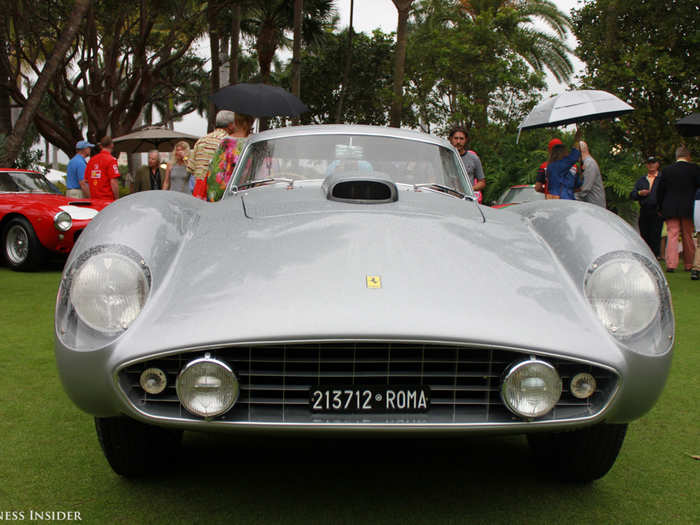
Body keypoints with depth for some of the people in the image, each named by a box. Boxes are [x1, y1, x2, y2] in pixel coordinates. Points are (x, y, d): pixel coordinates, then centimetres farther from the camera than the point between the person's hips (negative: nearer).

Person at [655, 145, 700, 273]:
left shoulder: (666, 170, 2)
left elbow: (659, 191, 5)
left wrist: (661, 208, 14)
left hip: (670, 208, 1)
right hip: (688, 208, -1)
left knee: (672, 236, 2)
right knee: (688, 237, 10)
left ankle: (671, 264, -7)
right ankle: (688, 265, 17)